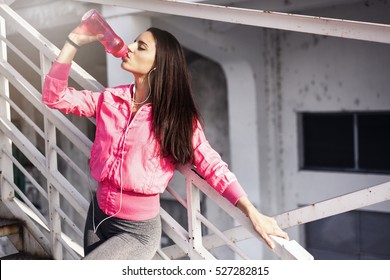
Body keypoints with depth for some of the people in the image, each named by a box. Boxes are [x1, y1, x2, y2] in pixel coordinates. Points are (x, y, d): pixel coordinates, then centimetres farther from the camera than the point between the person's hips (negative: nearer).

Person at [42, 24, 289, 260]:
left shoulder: (175, 116, -12)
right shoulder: (110, 100, -1)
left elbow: (213, 166, -12)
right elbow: (54, 97, -4)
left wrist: (252, 213, -19)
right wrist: (74, 42, -11)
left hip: (138, 230, -5)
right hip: (98, 215, 5)